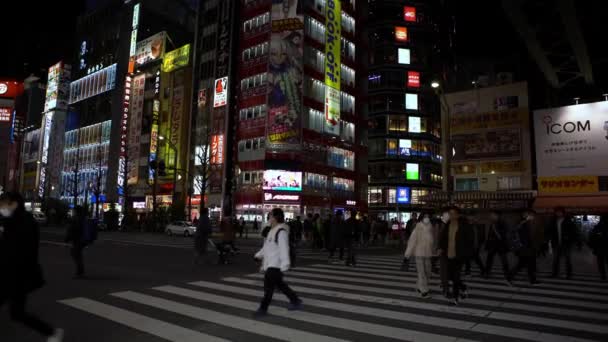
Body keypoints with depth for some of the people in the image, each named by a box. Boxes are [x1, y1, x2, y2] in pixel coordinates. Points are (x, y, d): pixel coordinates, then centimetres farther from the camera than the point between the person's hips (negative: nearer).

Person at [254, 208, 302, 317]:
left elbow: (284, 249, -24)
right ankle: (295, 301, 32)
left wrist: (284, 265, -28)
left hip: (275, 265, -10)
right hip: (270, 264, 10)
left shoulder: (281, 232, -19)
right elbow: (267, 246, 24)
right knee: (280, 285, 19)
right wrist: (259, 255, 18)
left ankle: (263, 308, 8)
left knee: (268, 287, -4)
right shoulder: (273, 230, 13)